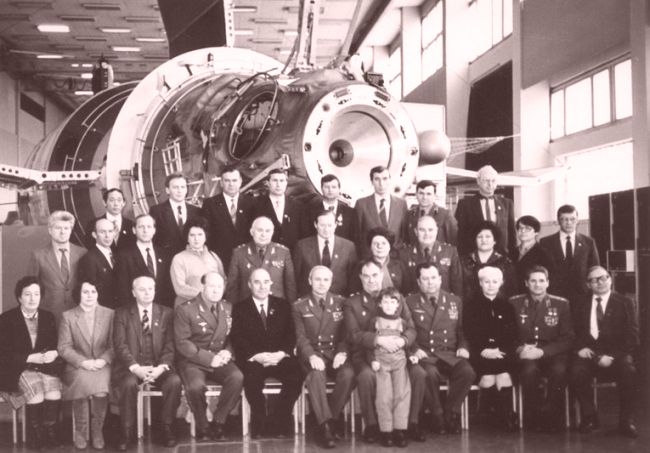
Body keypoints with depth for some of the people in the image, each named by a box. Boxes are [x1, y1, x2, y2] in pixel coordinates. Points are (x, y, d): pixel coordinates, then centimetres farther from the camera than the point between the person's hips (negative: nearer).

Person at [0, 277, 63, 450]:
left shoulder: (48, 317, 14)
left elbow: (56, 345, 12)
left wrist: (54, 353, -13)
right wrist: (31, 358, -17)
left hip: (45, 367, 3)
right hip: (18, 370, -3)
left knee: (53, 385, -30)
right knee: (35, 389, -32)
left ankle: (49, 432, -18)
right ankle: (34, 435, -16)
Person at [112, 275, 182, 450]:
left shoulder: (166, 313, 10)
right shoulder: (122, 313, 6)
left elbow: (169, 345, 3)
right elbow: (120, 345, -4)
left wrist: (161, 367, -15)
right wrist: (136, 368, -19)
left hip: (158, 367, 1)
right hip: (131, 367, -1)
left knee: (174, 381, -28)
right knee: (129, 383, -34)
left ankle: (166, 429, -13)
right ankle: (126, 432, -17)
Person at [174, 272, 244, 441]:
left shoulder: (228, 308, 13)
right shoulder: (185, 310, -4)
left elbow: (232, 337, 17)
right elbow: (182, 343, -10)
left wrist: (227, 352, -6)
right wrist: (208, 358, -19)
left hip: (219, 359, 4)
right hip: (192, 361, -4)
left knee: (237, 377, -27)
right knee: (196, 386, -35)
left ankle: (218, 423, -10)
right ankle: (202, 426, -6)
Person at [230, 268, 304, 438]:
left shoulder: (283, 306, 17)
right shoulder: (240, 309, 10)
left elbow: (291, 335, 9)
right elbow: (237, 340, -1)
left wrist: (281, 353, -12)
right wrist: (257, 356, -17)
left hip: (279, 358, 2)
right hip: (252, 360, -2)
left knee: (296, 375, -29)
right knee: (252, 377, -36)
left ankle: (277, 423, -15)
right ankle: (259, 423, -14)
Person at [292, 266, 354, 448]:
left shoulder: (340, 303, 12)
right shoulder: (299, 306, 8)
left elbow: (345, 334, 7)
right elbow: (301, 337, -1)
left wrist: (342, 352, -14)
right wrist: (311, 356, -20)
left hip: (335, 353, 2)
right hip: (312, 354, -2)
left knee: (348, 374, -31)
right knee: (316, 375, -36)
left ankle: (332, 418, -14)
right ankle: (325, 425, -32)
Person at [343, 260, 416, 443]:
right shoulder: (351, 303, 8)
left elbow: (410, 328, 6)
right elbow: (354, 335, -6)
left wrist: (402, 341, -18)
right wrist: (379, 340, -23)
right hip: (364, 355, -2)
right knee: (366, 376, -35)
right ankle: (371, 425, -18)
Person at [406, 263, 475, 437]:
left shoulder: (455, 301, 16)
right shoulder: (410, 303, 8)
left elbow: (463, 330, 18)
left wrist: (463, 346, -1)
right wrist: (415, 349, -12)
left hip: (450, 354, 2)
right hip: (424, 354, -2)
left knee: (467, 372, -29)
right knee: (430, 373, -36)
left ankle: (450, 412, -7)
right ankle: (438, 415, -11)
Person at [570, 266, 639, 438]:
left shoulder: (624, 303, 6)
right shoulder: (582, 303, 14)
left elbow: (632, 337, -2)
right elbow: (576, 331, 14)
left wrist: (612, 356, -15)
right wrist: (580, 347, -8)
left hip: (617, 355, -1)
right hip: (589, 353, 1)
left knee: (628, 370, -33)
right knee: (577, 370, -30)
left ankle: (626, 421, -14)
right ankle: (589, 417, -10)